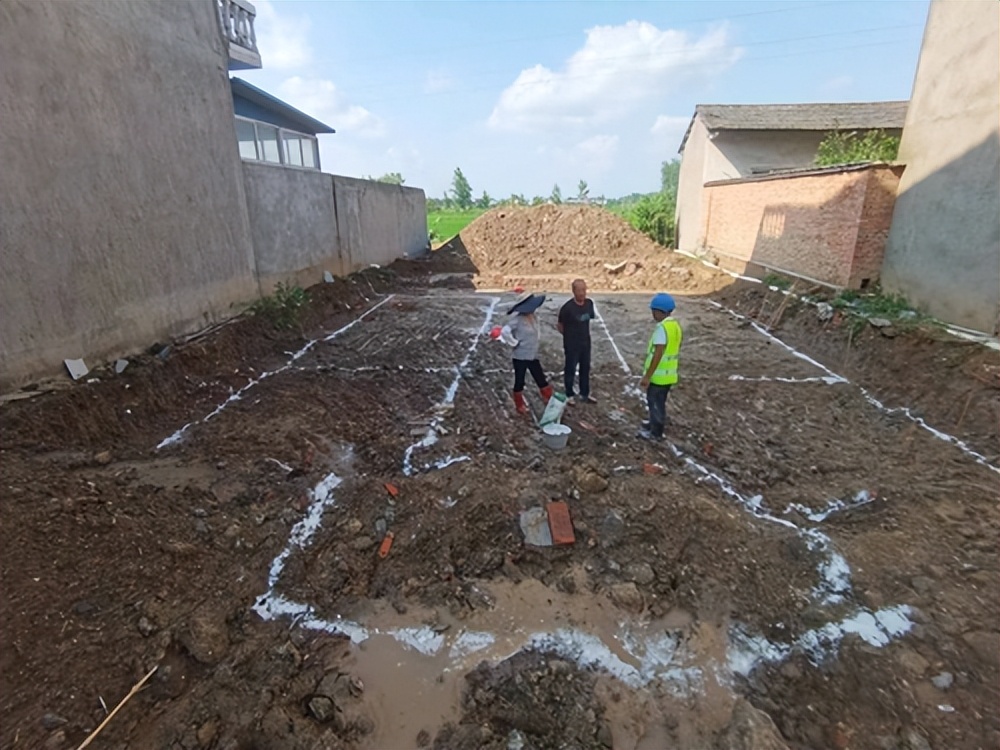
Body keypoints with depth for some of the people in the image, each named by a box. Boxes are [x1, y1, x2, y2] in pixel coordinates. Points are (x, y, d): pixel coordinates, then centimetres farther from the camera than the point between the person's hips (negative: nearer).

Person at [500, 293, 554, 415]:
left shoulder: (532, 317, 4)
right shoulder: (518, 319, -19)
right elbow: (505, 332, -28)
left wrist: (533, 347, 9)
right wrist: (515, 343, -18)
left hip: (533, 356, 7)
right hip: (521, 357, -7)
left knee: (542, 380, 12)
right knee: (519, 382, 10)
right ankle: (520, 406, 27)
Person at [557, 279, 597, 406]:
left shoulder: (589, 303, -5)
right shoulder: (567, 307, -22)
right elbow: (560, 325, -9)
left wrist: (584, 333, 9)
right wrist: (569, 335, 5)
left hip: (586, 343, 6)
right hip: (572, 345, -6)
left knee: (585, 369, 16)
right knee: (570, 370, 8)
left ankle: (585, 394, 32)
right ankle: (569, 395, 26)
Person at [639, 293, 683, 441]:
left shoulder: (662, 328, -22)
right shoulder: (676, 326, 8)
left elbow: (658, 354, -25)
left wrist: (647, 375, -22)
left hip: (659, 374, -9)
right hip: (668, 373, 9)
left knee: (656, 403, 5)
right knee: (657, 401, 22)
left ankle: (656, 433, 16)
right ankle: (654, 424, 38)